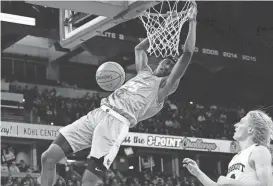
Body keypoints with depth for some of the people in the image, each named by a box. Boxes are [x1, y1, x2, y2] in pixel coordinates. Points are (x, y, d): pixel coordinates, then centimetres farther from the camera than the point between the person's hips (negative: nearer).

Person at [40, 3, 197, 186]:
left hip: (117, 122, -7)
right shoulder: (145, 72, 29)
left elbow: (187, 54, 2)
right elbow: (139, 48, 45)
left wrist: (192, 22, 6)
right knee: (48, 157, -4)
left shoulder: (164, 85, 9)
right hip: (98, 113, 7)